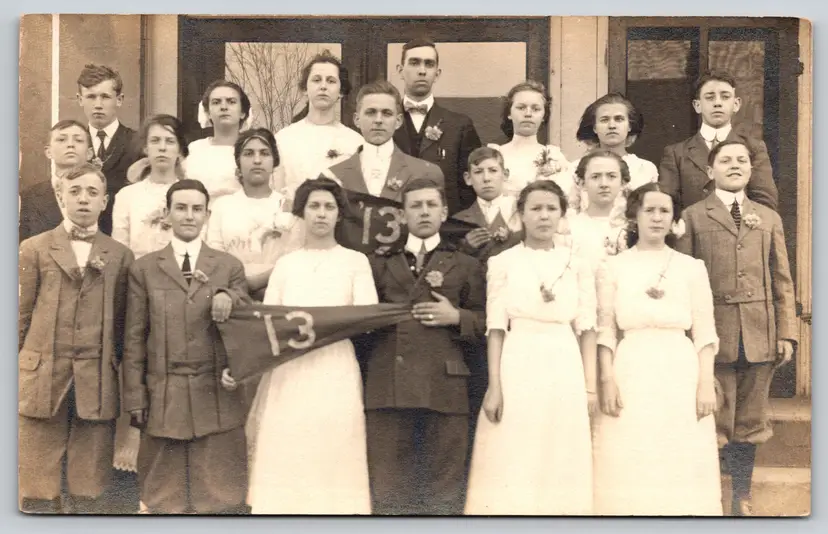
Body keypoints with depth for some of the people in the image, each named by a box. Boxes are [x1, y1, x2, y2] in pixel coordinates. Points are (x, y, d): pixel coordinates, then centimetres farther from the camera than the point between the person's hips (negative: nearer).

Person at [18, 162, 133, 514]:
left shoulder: (120, 256, 9)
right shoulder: (34, 249, 7)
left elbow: (122, 323, 10)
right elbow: (21, 316, 7)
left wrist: (121, 374, 6)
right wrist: (16, 372, 4)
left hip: (97, 383, 1)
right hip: (41, 379, 0)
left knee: (89, 496, 6)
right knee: (37, 496, 2)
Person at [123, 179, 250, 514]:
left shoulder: (230, 266, 9)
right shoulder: (144, 269, 7)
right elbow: (134, 339, 5)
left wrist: (229, 299, -15)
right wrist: (135, 399, 0)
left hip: (217, 396, 0)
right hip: (164, 397, 0)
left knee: (220, 497, 3)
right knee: (164, 497, 6)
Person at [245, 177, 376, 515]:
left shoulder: (355, 261, 8)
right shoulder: (285, 264, 14)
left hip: (334, 375, -2)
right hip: (289, 376, 2)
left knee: (332, 461, -3)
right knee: (284, 464, -1)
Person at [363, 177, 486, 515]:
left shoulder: (465, 266, 14)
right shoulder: (379, 264, 17)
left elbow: (488, 322, 9)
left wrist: (457, 317, -7)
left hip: (444, 387, -1)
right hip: (388, 387, 1)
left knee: (443, 489, 2)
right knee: (388, 487, 4)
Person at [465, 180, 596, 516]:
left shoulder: (577, 265, 8)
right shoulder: (503, 263, 4)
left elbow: (585, 328, 6)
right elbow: (496, 328, 0)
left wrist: (590, 387, 1)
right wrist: (494, 387, -7)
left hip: (565, 370, 2)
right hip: (518, 369, -1)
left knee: (561, 468, 5)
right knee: (513, 467, 0)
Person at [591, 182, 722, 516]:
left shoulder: (692, 268, 8)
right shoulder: (612, 268, 7)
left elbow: (704, 332, 5)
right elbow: (605, 331, 2)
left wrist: (706, 383, -3)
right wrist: (607, 380, -8)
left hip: (681, 375, 1)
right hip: (631, 375, -1)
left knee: (681, 465, 2)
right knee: (630, 466, -1)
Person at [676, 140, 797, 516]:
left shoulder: (769, 218, 14)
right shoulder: (693, 217, 4)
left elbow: (782, 281, 11)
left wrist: (787, 333, 4)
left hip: (759, 336, 3)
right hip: (715, 334, -3)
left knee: (750, 422, 10)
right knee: (713, 421, 2)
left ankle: (742, 498, 22)